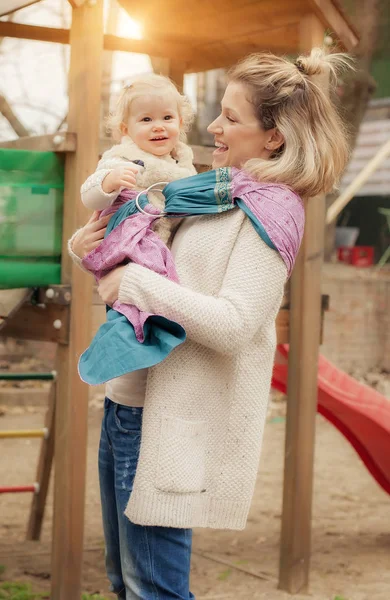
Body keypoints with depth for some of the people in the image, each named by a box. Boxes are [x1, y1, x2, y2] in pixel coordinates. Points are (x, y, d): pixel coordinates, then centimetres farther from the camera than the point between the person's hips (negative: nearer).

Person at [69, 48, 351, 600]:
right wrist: (89, 248, 4)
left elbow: (234, 326, -23)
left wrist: (136, 281, -20)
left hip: (171, 420, -9)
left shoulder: (272, 208, -13)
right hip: (125, 398, 9)